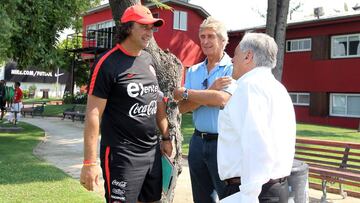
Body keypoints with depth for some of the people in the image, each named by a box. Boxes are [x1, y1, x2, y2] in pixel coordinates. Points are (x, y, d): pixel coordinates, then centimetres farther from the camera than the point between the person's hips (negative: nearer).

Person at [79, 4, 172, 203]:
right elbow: (93, 114, -15)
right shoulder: (108, 63, -13)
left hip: (153, 152, 7)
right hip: (122, 155, -7)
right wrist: (90, 162, -18)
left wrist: (166, 137, 14)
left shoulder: (148, 60, 9)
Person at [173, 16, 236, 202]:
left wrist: (185, 93, -13)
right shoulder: (193, 71, 9)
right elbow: (183, 108, -1)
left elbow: (222, 99, -24)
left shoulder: (233, 68, -7)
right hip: (198, 141, 6)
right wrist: (210, 91, -15)